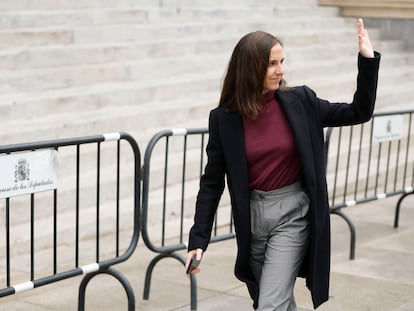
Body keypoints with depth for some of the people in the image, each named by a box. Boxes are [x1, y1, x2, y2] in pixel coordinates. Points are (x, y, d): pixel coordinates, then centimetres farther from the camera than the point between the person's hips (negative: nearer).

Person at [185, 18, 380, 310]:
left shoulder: (300, 102, -5)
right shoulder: (224, 118, -6)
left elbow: (358, 113, 1)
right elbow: (212, 182, -2)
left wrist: (368, 61, -10)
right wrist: (199, 239, -7)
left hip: (292, 214, -2)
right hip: (251, 217, 2)